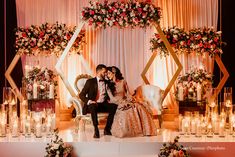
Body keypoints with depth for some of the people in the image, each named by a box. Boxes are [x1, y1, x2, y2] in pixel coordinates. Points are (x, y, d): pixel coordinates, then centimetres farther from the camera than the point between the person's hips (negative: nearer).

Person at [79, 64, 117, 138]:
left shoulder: (106, 82, 16)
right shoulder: (90, 82, 3)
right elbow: (81, 95, -2)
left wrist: (108, 99, -2)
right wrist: (89, 101, -20)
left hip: (103, 104, 4)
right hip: (93, 105, -4)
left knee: (114, 106, -26)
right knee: (92, 107, -40)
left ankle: (107, 129, -22)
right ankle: (96, 130, -35)